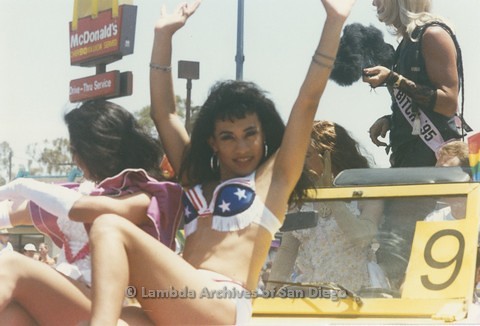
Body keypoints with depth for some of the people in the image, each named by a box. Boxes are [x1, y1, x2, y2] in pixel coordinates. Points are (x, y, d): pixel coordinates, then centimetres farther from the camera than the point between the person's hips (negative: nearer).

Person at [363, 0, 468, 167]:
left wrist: (392, 79, -20)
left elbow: (449, 103, -18)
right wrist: (389, 120, 8)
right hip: (407, 154, 9)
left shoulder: (432, 34, -8)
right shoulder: (409, 41, 19)